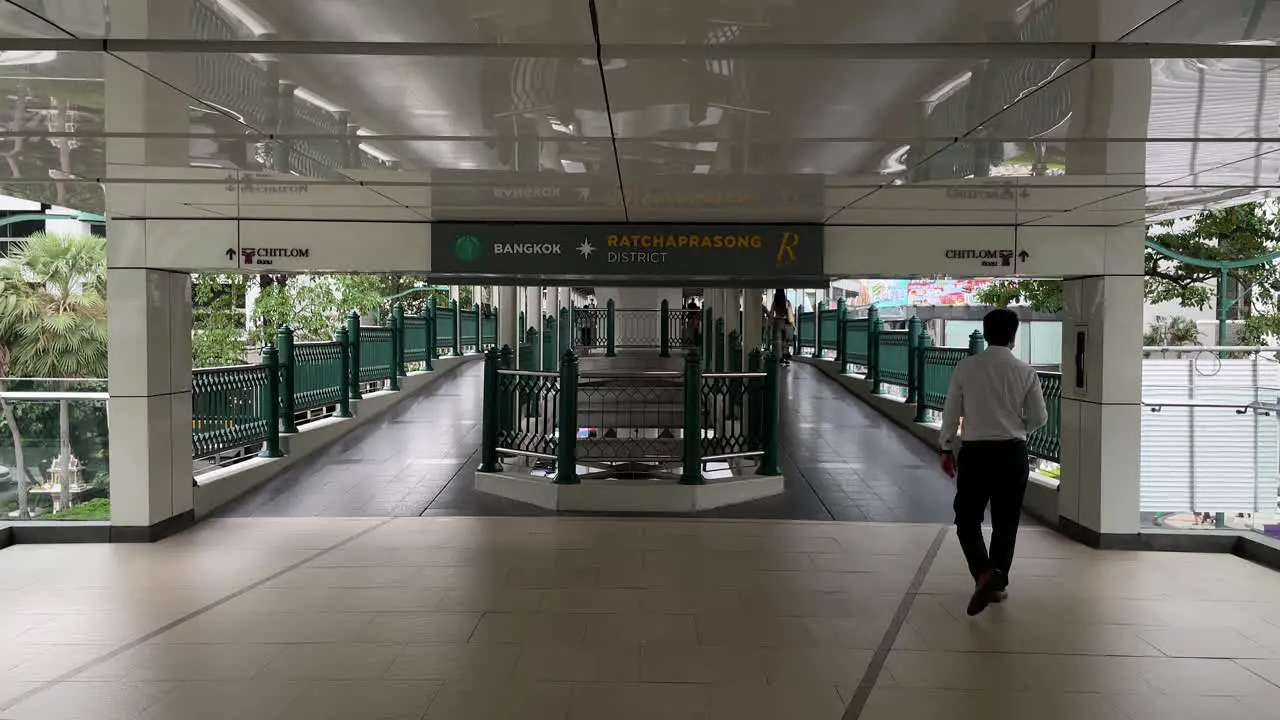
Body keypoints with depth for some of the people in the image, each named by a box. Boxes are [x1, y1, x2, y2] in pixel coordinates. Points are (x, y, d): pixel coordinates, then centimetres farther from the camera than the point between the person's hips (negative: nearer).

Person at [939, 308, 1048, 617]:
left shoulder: (966, 367, -5)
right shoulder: (1025, 371, -3)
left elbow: (951, 412, 0)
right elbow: (1039, 418, 3)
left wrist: (947, 449, 12)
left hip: (974, 452, -1)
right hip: (1012, 453, 1)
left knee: (968, 520, 8)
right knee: (1006, 522, 14)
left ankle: (984, 573, -14)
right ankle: (999, 583, 22)